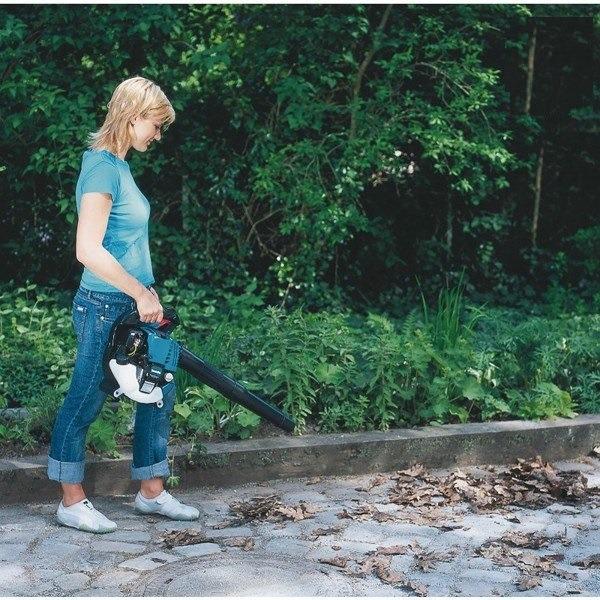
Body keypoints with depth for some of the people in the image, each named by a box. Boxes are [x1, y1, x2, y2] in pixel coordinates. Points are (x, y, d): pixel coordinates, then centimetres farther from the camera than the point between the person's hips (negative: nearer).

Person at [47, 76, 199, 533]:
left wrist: (147, 295, 15)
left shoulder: (117, 165, 12)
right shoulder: (102, 167, -17)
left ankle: (152, 493, 25)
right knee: (86, 402, 4)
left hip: (132, 305, 10)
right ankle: (72, 503, 19)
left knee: (160, 392, 13)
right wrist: (141, 294, -19)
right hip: (105, 307, -10)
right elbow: (88, 249, -25)